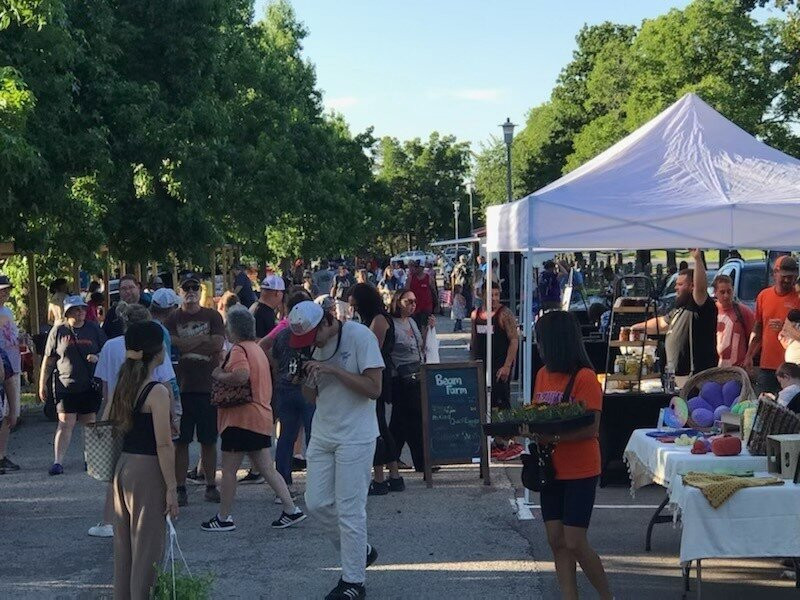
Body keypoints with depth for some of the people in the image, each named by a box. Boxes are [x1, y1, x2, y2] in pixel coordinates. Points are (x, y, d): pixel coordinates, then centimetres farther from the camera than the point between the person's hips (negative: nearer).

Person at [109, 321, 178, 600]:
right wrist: (171, 488, -13)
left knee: (124, 544, 16)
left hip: (123, 465, 8)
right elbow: (163, 445, -17)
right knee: (147, 548, 1)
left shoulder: (124, 385, 7)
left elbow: (118, 425, 13)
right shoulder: (157, 392, -16)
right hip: (147, 471, -8)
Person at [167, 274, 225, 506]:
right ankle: (181, 489, 9)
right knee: (181, 441, 2)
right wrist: (203, 339, -8)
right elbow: (173, 345, -10)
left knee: (208, 440, 7)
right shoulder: (173, 318, 6)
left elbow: (218, 344, -8)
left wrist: (187, 345, -7)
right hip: (181, 388, 0)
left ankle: (211, 486, 16)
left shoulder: (212, 316, 7)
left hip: (208, 386, 1)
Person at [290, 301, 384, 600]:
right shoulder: (316, 345, 8)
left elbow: (374, 388, -19)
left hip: (355, 437, -7)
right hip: (322, 435, 7)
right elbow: (312, 396, 13)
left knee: (350, 510, -4)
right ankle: (359, 552, 28)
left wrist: (334, 369, -24)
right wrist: (307, 378, -9)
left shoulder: (360, 336, -13)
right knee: (316, 502, 7)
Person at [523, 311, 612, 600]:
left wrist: (553, 438, -31)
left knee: (574, 543, -4)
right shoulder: (543, 374, 7)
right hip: (551, 468, 7)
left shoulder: (585, 378, -15)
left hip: (580, 471, -7)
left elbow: (591, 429, -19)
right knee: (556, 541, 7)